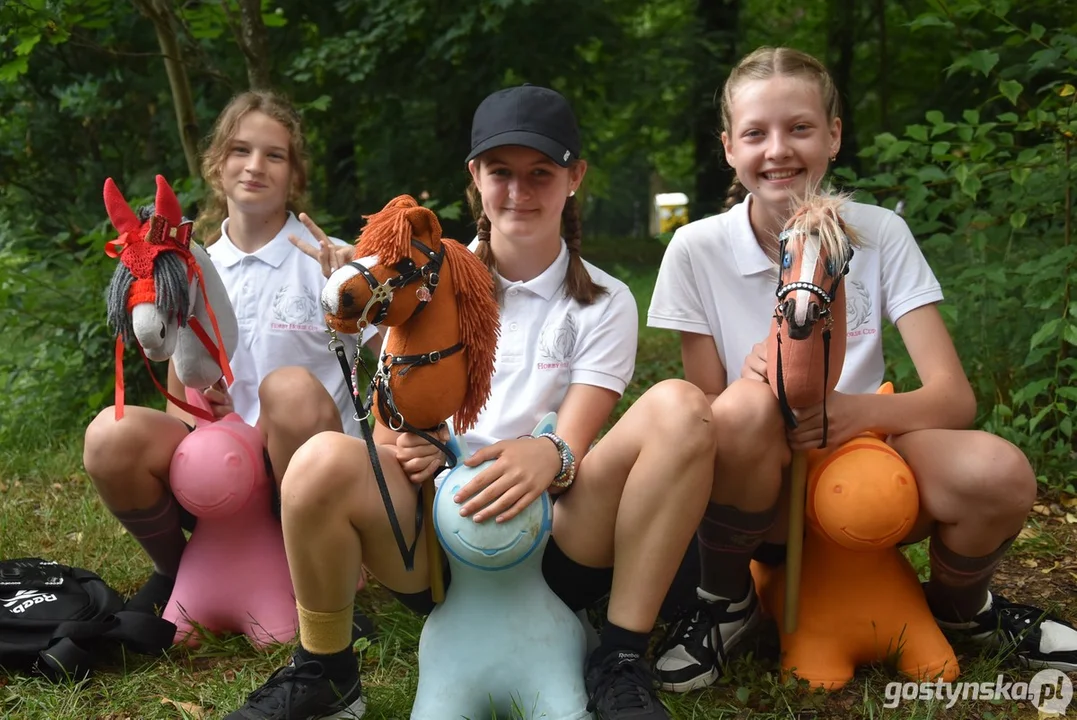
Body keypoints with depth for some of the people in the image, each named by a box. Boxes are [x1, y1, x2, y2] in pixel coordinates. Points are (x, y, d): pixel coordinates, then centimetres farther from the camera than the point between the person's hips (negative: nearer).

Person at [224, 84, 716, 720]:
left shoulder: (604, 303, 6)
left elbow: (576, 442, -6)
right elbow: (389, 422, 6)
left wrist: (551, 457, -32)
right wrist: (405, 446, -19)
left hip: (552, 539, 0)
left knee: (679, 409, -25)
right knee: (324, 461, -31)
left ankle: (621, 666, -17)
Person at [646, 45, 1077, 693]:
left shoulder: (880, 234, -4)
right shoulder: (696, 250, -7)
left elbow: (954, 398, -10)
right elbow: (712, 414, -6)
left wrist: (856, 411, -31)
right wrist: (758, 380, -29)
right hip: (762, 485, -1)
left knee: (999, 473, -29)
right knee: (744, 409, -35)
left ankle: (960, 607, 8)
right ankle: (725, 603, -6)